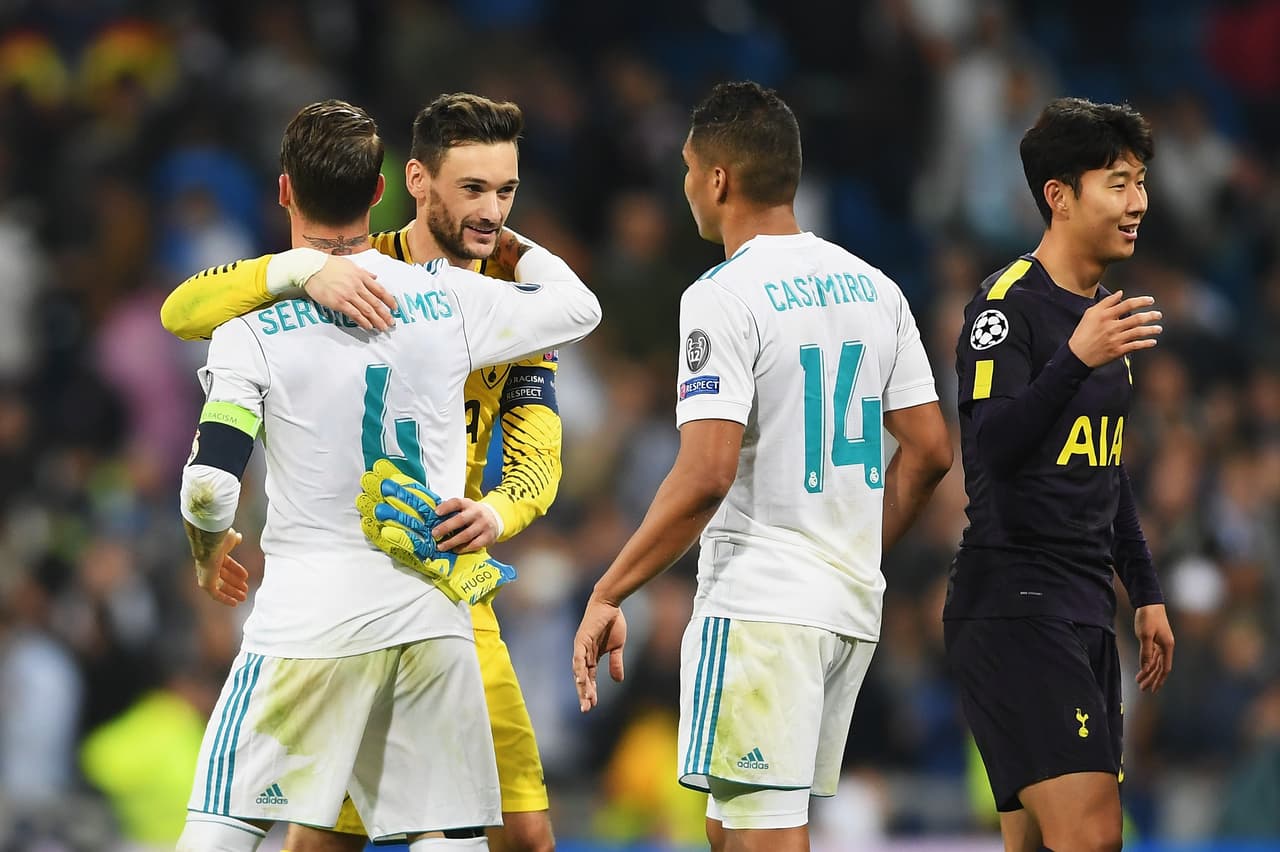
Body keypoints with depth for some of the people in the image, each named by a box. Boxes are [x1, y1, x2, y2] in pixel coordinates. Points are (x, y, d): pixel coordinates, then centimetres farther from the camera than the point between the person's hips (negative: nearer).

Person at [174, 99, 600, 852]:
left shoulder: (253, 328, -5)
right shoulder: (448, 299, 3)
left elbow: (210, 485, -11)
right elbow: (579, 307, 19)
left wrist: (209, 551, 11)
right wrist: (512, 245, 37)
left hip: (308, 615, -3)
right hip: (431, 613, 3)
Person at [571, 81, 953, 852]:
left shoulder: (723, 297, -12)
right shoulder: (872, 287, 11)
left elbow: (706, 476, -20)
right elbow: (930, 450, 13)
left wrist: (608, 597, -14)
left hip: (759, 607, -8)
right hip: (852, 607, 8)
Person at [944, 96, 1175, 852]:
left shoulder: (1106, 311, 17)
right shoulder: (1009, 304, -10)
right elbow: (989, 450, -23)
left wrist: (1145, 591, 24)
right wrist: (1076, 360, -34)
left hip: (1085, 612, 9)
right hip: (1013, 611, -9)